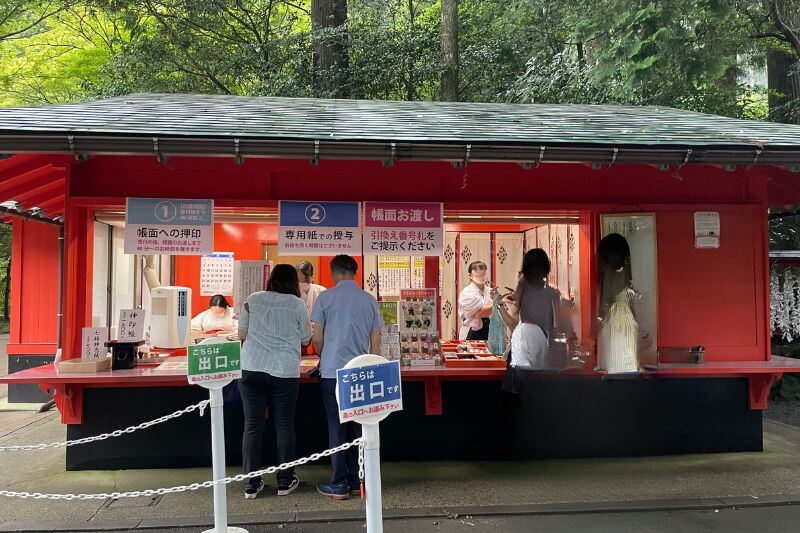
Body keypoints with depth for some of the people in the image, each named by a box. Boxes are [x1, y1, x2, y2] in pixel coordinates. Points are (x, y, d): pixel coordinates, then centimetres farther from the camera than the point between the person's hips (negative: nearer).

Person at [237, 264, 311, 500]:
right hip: (284, 372, -2)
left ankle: (251, 484, 13)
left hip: (251, 369, 2)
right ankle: (285, 482, 17)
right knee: (284, 426, 9)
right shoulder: (297, 304, 0)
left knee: (252, 426, 7)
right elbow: (305, 340, 7)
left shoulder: (253, 300, 6)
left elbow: (241, 335, 9)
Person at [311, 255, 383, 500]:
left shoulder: (325, 297, -2)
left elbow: (317, 338, 1)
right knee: (358, 426, 11)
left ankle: (339, 484, 10)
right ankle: (358, 481, 18)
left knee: (337, 427, 5)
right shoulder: (370, 300, 5)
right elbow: (375, 342, 6)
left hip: (332, 371, -2)